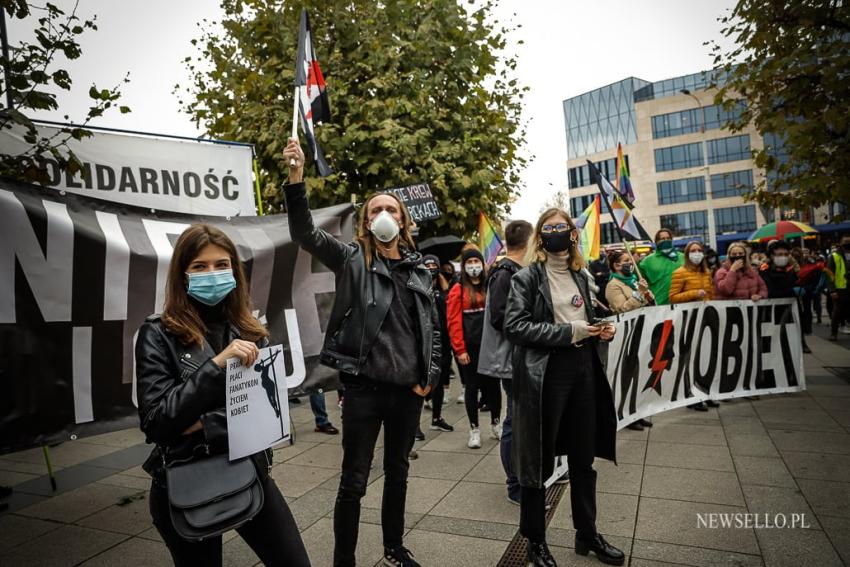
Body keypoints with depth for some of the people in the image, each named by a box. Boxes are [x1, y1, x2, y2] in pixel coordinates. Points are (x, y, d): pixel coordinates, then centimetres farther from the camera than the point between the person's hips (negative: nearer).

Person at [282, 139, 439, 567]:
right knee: (353, 482, 6)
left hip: (408, 390, 5)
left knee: (398, 472, 20)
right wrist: (296, 179, -31)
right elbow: (304, 232, -17)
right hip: (363, 387, -4)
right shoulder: (351, 259, -3)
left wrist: (430, 376, 5)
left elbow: (433, 327, 13)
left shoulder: (418, 270, 8)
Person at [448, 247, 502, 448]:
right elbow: (454, 322, -7)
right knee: (472, 387, 6)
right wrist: (460, 349, -11)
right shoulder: (458, 290, -3)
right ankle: (474, 429, 19)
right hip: (470, 347, -3)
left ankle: (495, 424, 29)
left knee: (493, 384, 11)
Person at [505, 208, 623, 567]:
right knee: (539, 461, 5)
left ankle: (587, 533, 35)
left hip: (583, 370, 6)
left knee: (584, 458, 16)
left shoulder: (579, 277, 14)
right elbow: (514, 327, -16)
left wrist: (602, 329, 2)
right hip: (546, 373, -6)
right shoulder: (527, 277, -6)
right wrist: (567, 332, -18)